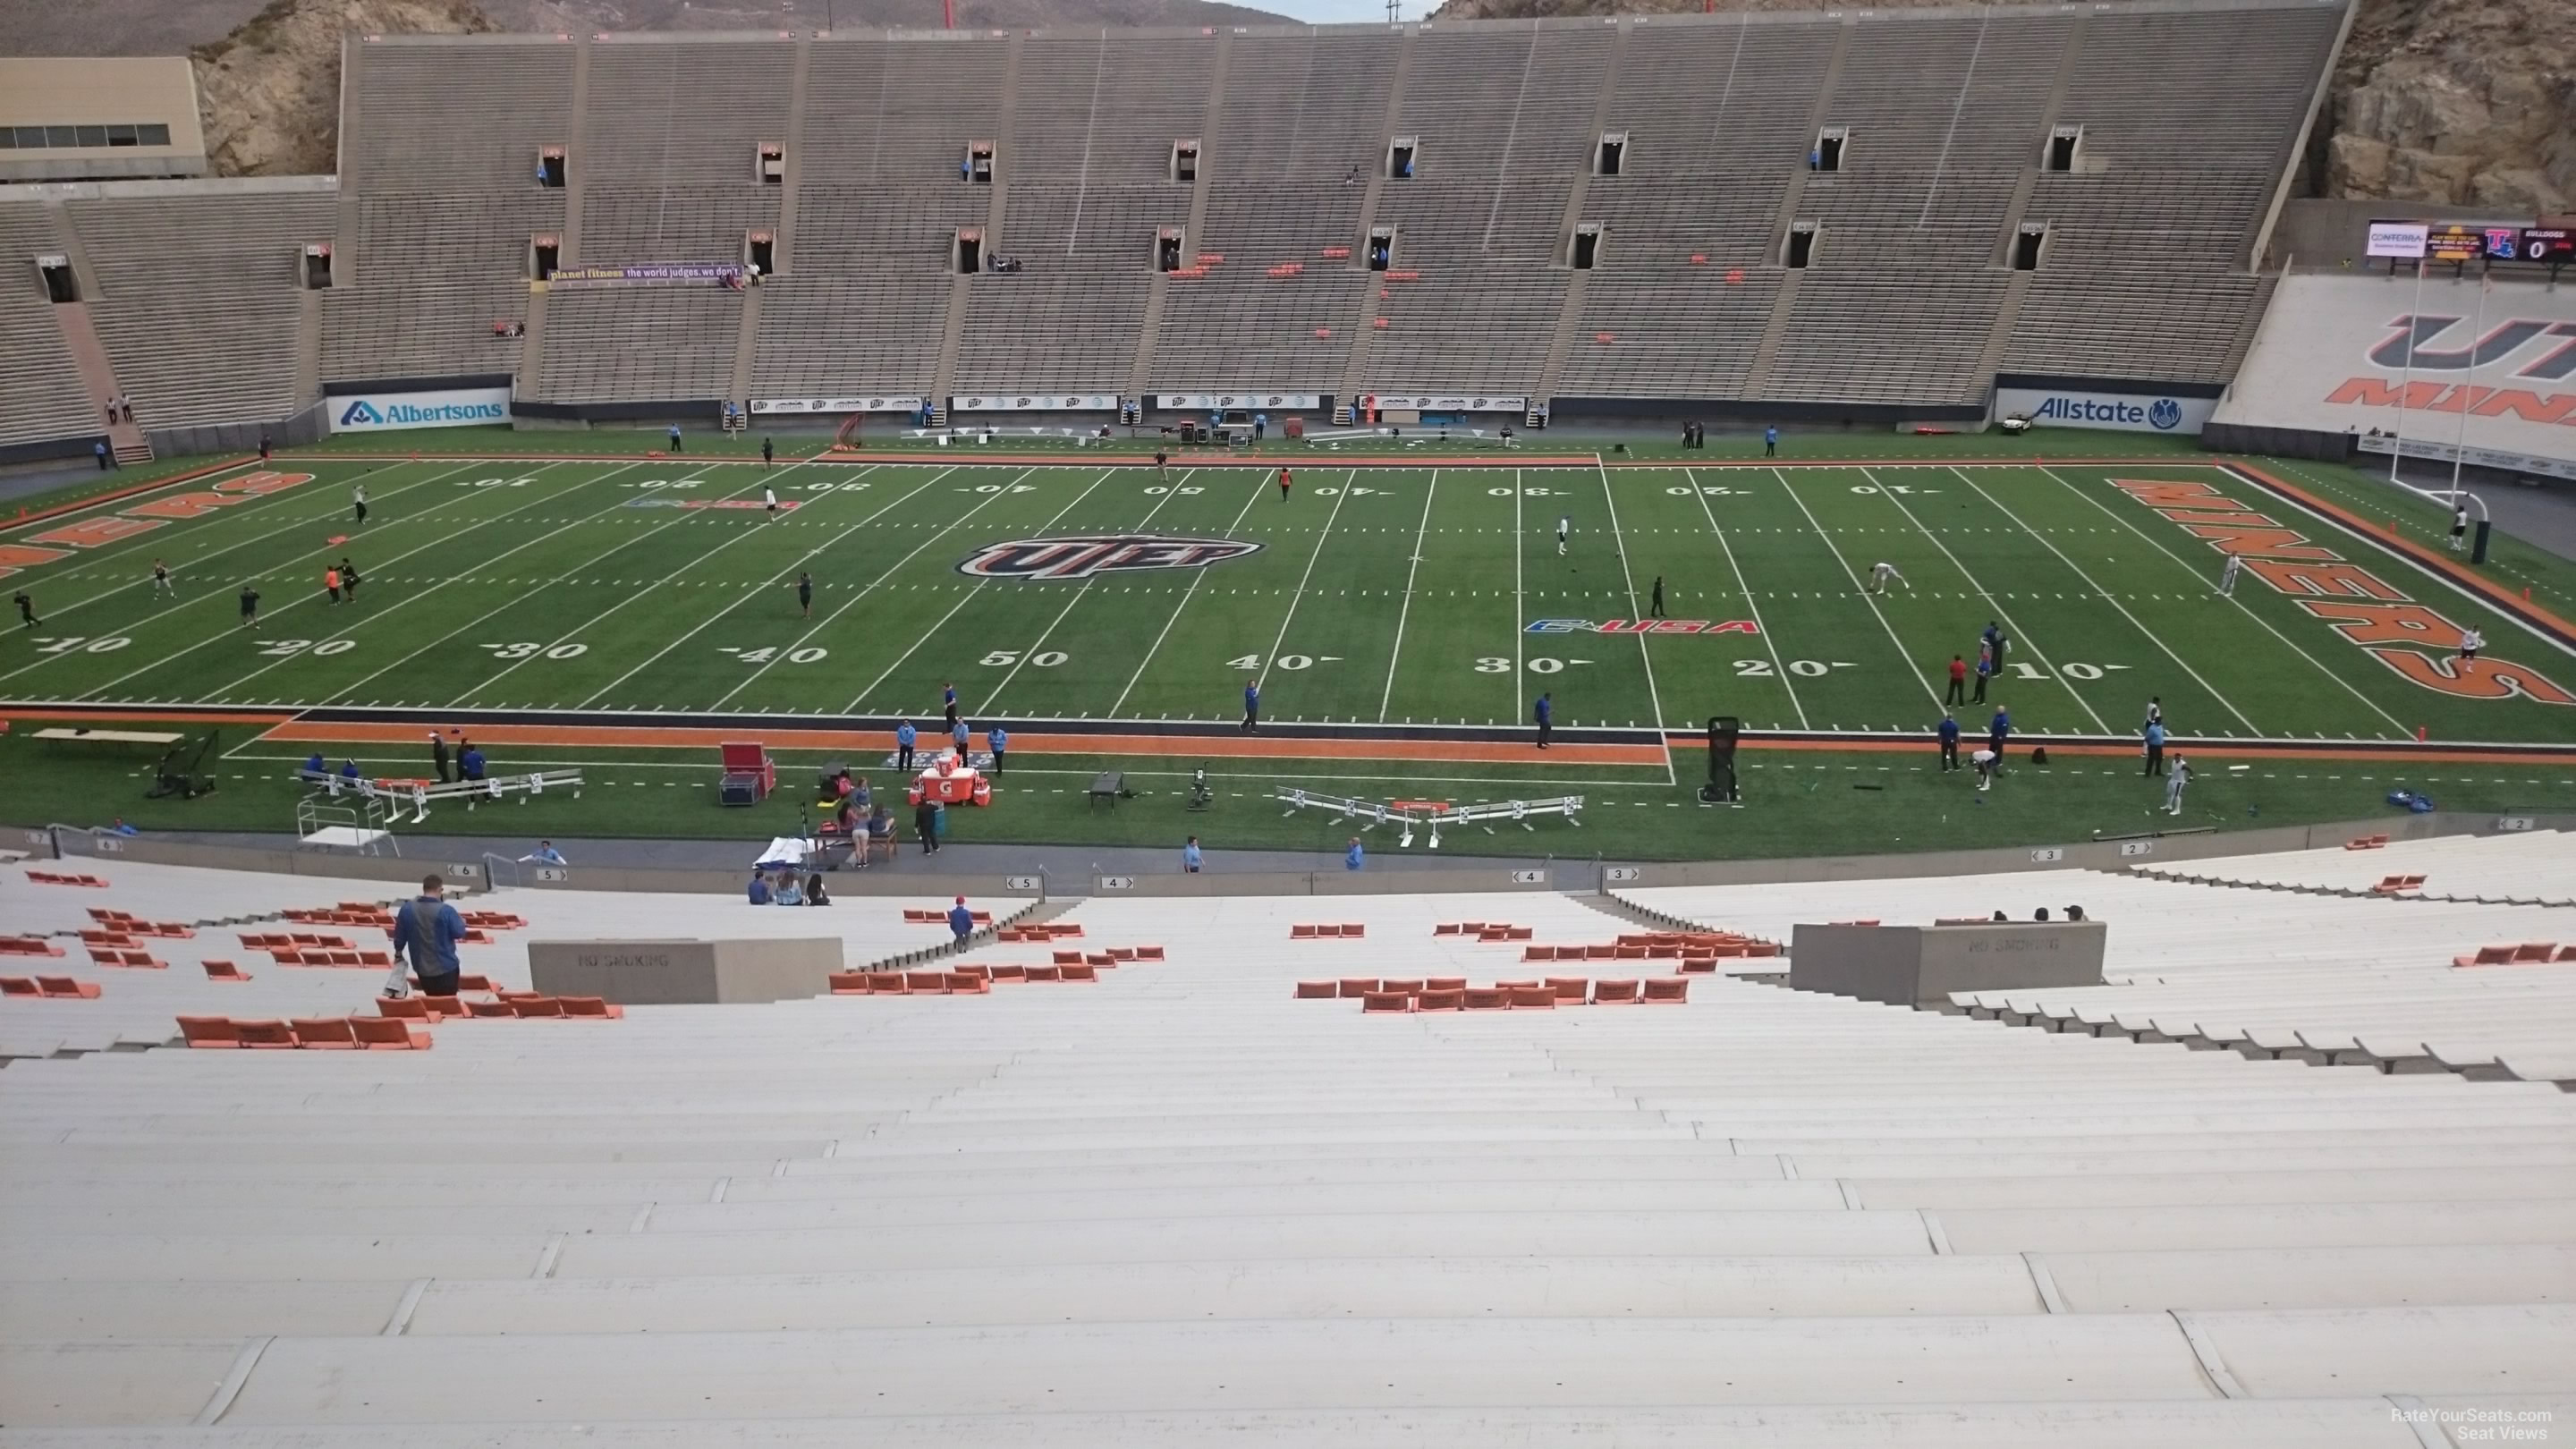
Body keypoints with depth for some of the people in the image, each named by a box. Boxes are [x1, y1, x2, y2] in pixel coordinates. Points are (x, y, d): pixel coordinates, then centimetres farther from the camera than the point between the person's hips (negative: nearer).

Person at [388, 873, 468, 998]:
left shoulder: (407, 908, -5)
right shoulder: (446, 910, -19)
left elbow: (400, 935, 5)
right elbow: (459, 933, -11)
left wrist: (398, 953, 23)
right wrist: (462, 922, 12)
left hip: (421, 967, 5)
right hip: (445, 967, -4)